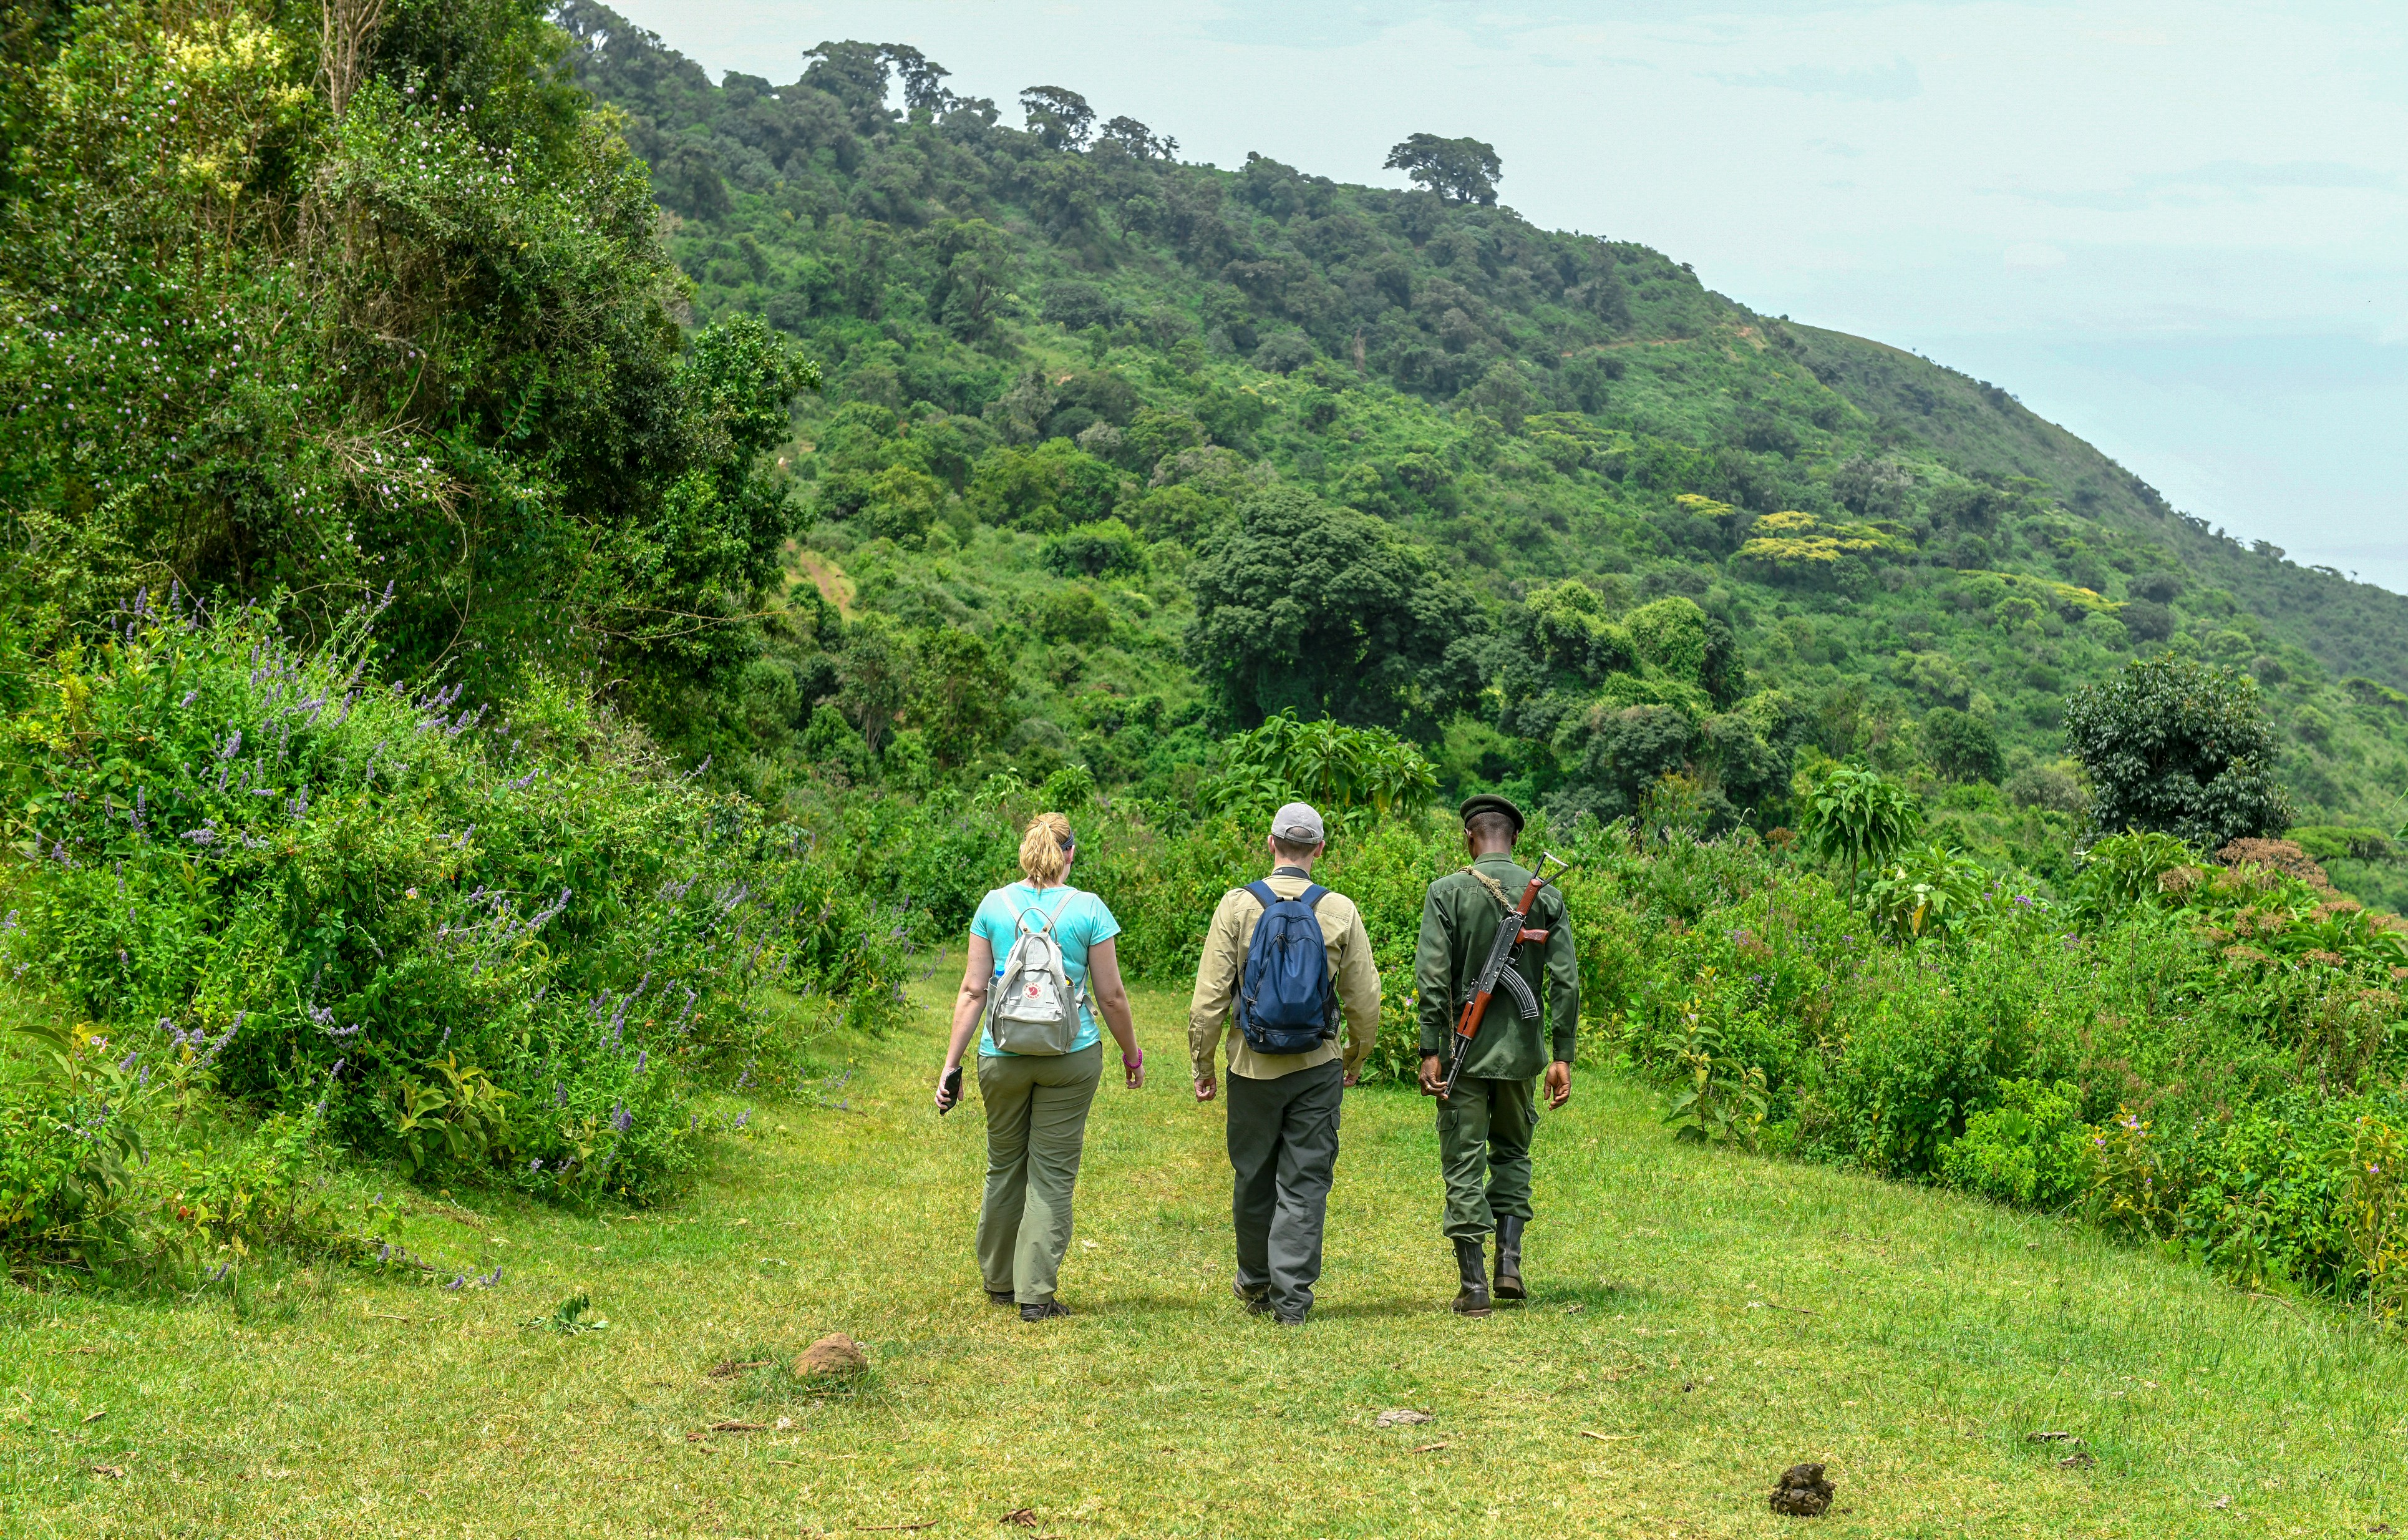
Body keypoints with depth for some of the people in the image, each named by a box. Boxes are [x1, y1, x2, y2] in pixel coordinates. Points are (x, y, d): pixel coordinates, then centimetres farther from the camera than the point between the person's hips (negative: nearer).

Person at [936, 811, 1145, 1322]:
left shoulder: (994, 905, 0)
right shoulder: (1089, 910, -5)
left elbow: (973, 991, -1)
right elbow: (1111, 996, -2)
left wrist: (951, 1064, 4)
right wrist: (1132, 1054, 12)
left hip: (1003, 1055, 2)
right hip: (1071, 1054, -2)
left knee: (1004, 1166, 16)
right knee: (1053, 1172, 4)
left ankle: (1000, 1283, 29)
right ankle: (1036, 1293, 3)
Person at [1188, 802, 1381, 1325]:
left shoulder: (1238, 904, -6)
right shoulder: (1341, 911, -3)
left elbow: (1209, 998, -6)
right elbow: (1365, 1002, 2)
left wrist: (1203, 1066, 4)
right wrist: (1357, 1057, 19)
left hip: (1254, 1065, 0)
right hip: (1318, 1066, 0)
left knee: (1254, 1180, 14)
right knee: (1306, 1183, 5)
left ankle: (1256, 1285, 29)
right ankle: (1292, 1295, 3)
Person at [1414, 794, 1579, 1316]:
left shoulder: (1447, 892, -7)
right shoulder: (1546, 896, 1)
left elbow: (1432, 975, -13)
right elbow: (1566, 980, -2)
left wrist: (1430, 1051, -10)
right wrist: (1562, 1056, 1)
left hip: (1463, 1050, -3)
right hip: (1521, 1049, 3)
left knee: (1465, 1165, 4)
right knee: (1512, 1153, 21)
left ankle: (1474, 1285, 4)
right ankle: (1510, 1261, 8)